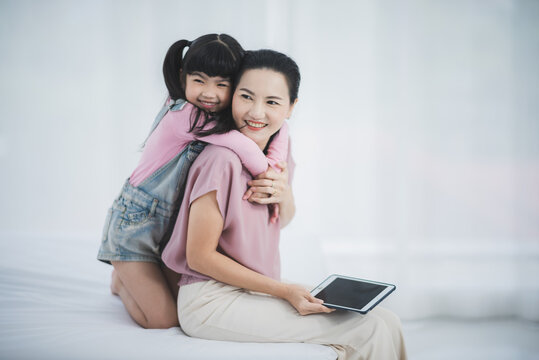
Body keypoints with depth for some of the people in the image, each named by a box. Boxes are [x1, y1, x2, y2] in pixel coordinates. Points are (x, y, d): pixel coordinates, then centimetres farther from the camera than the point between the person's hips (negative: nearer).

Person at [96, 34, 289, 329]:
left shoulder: (224, 118, -3)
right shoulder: (182, 114, -28)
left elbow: (277, 128, -5)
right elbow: (242, 146, -38)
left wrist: (274, 164, -24)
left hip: (173, 227, 8)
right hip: (135, 224, -7)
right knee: (163, 320, -7)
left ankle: (134, 277, 33)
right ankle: (122, 280, 23)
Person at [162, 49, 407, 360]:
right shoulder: (222, 160, -22)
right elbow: (199, 256, -18)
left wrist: (284, 195, -7)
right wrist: (283, 291, -18)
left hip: (258, 290, 8)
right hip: (213, 301, -8)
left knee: (385, 321, 1)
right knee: (371, 332, -14)